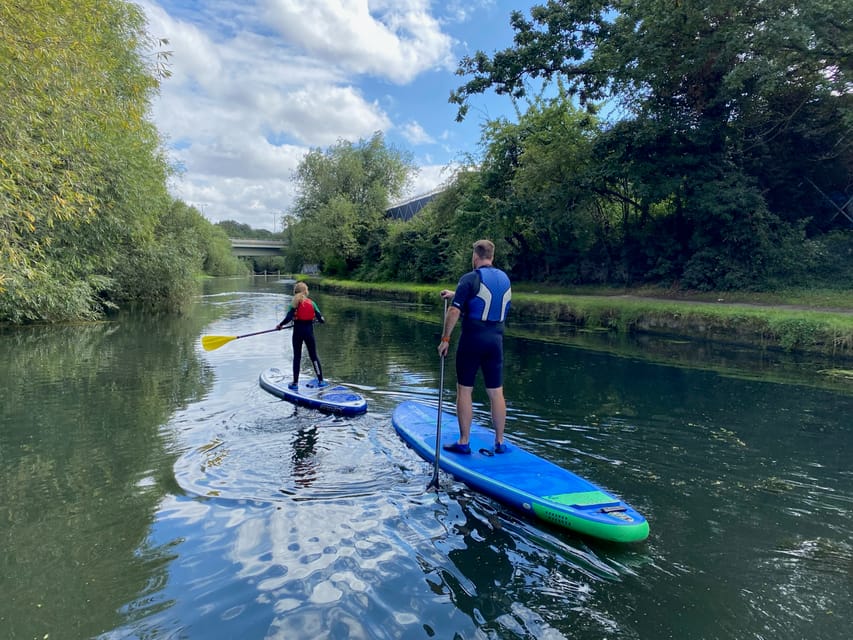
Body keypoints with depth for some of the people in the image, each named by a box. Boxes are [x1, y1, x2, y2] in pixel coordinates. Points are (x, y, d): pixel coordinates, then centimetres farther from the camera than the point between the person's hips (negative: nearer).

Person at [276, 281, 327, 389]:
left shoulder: (295, 303, -6)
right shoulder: (311, 302, -1)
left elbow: (289, 317, -15)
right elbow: (320, 318, -4)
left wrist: (280, 325, 1)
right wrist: (322, 319, 19)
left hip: (298, 331, -1)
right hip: (309, 331, 1)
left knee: (297, 356, 8)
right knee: (313, 356, 10)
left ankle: (295, 382, 10)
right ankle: (320, 380, 11)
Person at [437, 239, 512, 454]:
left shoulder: (470, 279, -10)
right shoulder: (505, 279, 11)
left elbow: (454, 311, -17)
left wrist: (445, 339, -8)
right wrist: (455, 295, 30)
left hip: (472, 340, -5)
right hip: (496, 340, 5)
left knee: (464, 390, 5)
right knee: (496, 392, 9)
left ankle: (464, 442, 10)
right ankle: (500, 442, 17)